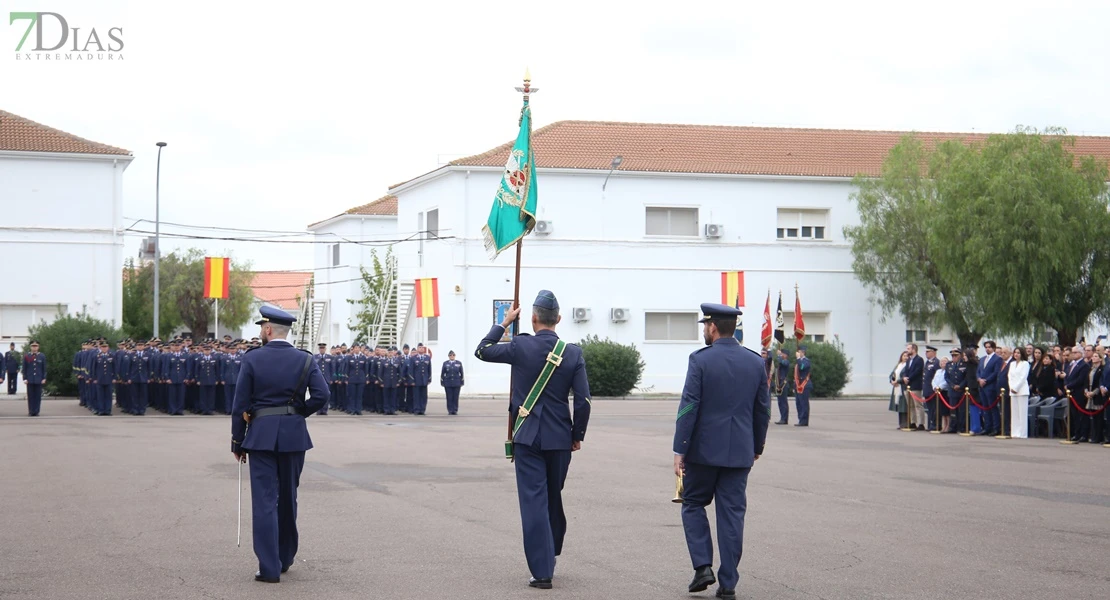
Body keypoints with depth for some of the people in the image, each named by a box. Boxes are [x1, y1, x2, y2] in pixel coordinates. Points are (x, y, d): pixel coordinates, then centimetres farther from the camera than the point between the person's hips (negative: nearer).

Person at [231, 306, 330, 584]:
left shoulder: (252, 359, -5)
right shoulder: (305, 360, 1)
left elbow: (240, 404, -4)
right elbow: (321, 394, -11)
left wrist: (238, 442, 4)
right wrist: (300, 412, 6)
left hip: (261, 435, -3)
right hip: (294, 435, 3)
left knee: (265, 501, -2)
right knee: (288, 498, 18)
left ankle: (270, 568, -6)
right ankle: (285, 557, 31)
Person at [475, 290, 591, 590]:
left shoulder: (520, 346, -8)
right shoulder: (573, 353, -4)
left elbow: (482, 351, 8)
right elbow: (583, 400, -6)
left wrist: (504, 323, 17)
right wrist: (577, 436, 7)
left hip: (527, 437, -2)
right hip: (560, 439, 2)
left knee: (534, 501, -2)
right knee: (554, 498, 19)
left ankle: (542, 571, -6)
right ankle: (549, 557, 34)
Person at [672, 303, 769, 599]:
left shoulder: (700, 360, -10)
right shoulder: (755, 362, 3)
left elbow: (689, 407, -12)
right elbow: (763, 410, 9)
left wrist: (679, 450, -9)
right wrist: (757, 446, 21)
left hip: (704, 450, -3)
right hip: (739, 452, 3)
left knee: (693, 505, 14)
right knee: (732, 514, 6)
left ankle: (703, 566, 0)